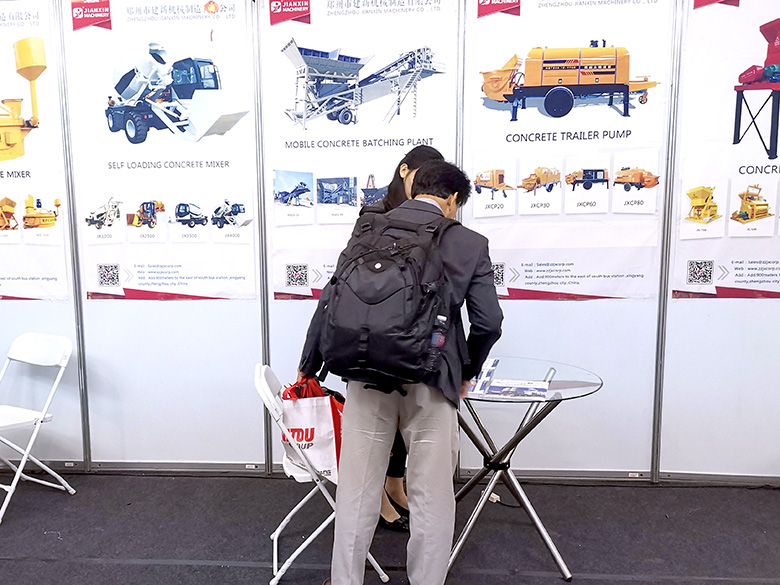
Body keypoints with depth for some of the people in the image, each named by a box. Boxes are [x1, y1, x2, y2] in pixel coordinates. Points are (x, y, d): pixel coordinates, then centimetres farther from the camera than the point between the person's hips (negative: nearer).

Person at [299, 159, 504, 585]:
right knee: (432, 497, 14)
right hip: (430, 381, -2)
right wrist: (466, 372, 16)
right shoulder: (470, 243, 2)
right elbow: (488, 323, -2)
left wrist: (308, 367, 13)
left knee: (357, 491, 16)